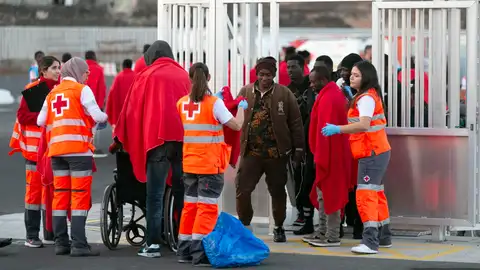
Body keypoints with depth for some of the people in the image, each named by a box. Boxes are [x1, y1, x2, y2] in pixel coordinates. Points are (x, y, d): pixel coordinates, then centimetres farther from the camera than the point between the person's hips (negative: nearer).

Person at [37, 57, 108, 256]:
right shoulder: (82, 90, -1)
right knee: (80, 195, -6)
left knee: (60, 195, 9)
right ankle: (78, 244, -12)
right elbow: (97, 116, -11)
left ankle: (61, 243, 10)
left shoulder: (52, 94, 18)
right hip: (78, 148, -6)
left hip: (56, 150, 6)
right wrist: (105, 118, 10)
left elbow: (40, 121, 9)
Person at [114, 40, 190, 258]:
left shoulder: (147, 76, 2)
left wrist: (124, 138, 16)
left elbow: (132, 110, 5)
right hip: (183, 138, 3)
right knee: (181, 191, 10)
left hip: (157, 137, -3)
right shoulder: (184, 76, 13)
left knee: (155, 194, -1)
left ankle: (153, 244, -6)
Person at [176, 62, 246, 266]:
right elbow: (236, 125, -9)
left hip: (189, 163, 5)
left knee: (190, 206, 14)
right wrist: (241, 108, 10)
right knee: (207, 207, -3)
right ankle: (199, 252, -8)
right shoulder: (214, 103, -11)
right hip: (210, 164, -5)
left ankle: (184, 250, 17)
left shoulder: (182, 103, 3)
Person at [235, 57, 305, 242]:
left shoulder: (284, 94, 0)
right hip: (250, 151, 1)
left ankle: (279, 227, 24)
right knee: (242, 190, -4)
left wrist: (298, 147, -1)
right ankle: (244, 225, 13)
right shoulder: (245, 92, 5)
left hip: (276, 152, -1)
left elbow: (295, 122, 2)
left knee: (277, 192, 9)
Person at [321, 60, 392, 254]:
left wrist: (338, 129, -36)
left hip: (371, 153, -11)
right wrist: (350, 98, 11)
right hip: (377, 151, 11)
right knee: (376, 194, 18)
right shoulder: (370, 96, 17)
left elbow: (364, 124, -31)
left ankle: (370, 242, -23)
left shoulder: (366, 98, -15)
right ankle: (383, 237, 27)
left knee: (366, 195, -16)